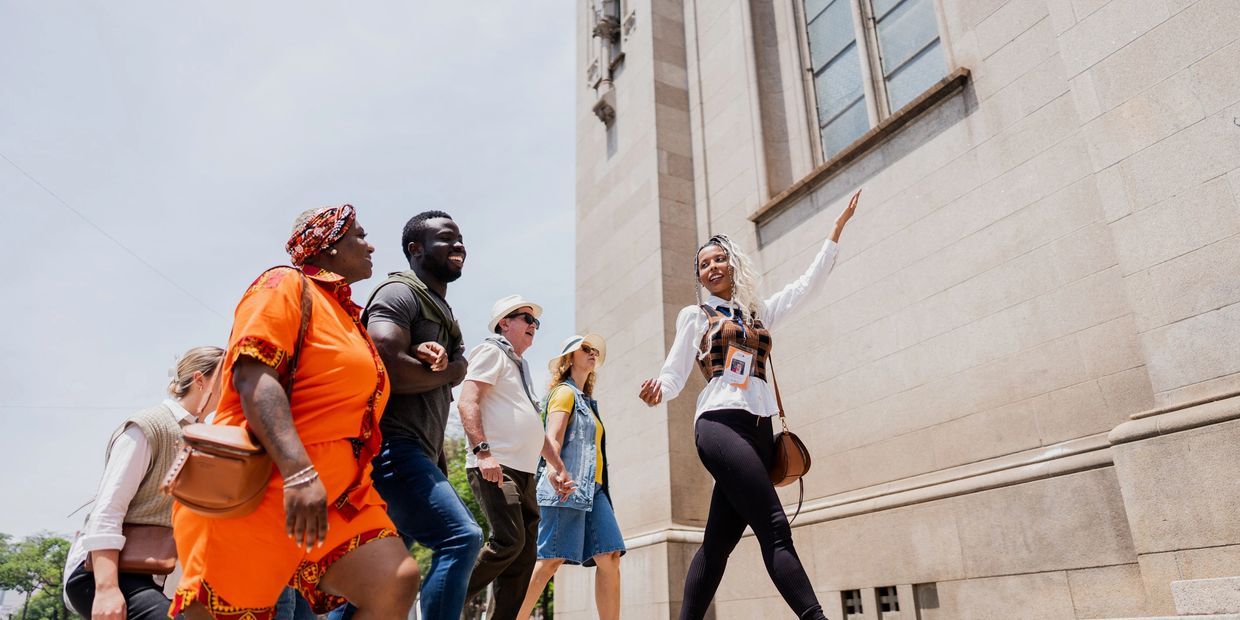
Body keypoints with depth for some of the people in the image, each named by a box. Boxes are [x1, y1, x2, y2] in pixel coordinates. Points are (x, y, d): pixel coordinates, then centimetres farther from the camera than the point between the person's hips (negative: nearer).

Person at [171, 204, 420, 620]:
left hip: (337, 495, 7)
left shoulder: (345, 315, 23)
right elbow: (252, 375, -18)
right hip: (262, 488, -7)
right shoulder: (287, 285, -3)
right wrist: (298, 472, -29)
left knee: (396, 584, -13)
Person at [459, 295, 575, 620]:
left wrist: (559, 467, 29)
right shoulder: (492, 352, 0)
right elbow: (468, 402, -14)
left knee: (524, 556, 5)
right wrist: (483, 451, -26)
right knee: (509, 541, -19)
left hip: (524, 473, 9)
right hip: (496, 467, -9)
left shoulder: (520, 367, 27)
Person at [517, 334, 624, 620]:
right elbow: (552, 440, -11)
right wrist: (555, 474, -27)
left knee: (609, 557, -3)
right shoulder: (565, 392, 2)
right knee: (552, 559, -12)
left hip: (593, 488, 8)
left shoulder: (587, 400, 27)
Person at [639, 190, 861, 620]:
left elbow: (808, 281, 23)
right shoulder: (694, 317, 12)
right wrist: (657, 390, -17)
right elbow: (674, 374, 7)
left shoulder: (760, 311, 22)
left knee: (720, 540, 3)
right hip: (720, 423, -5)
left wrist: (838, 227, 23)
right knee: (775, 528, -17)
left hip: (760, 429, 5)